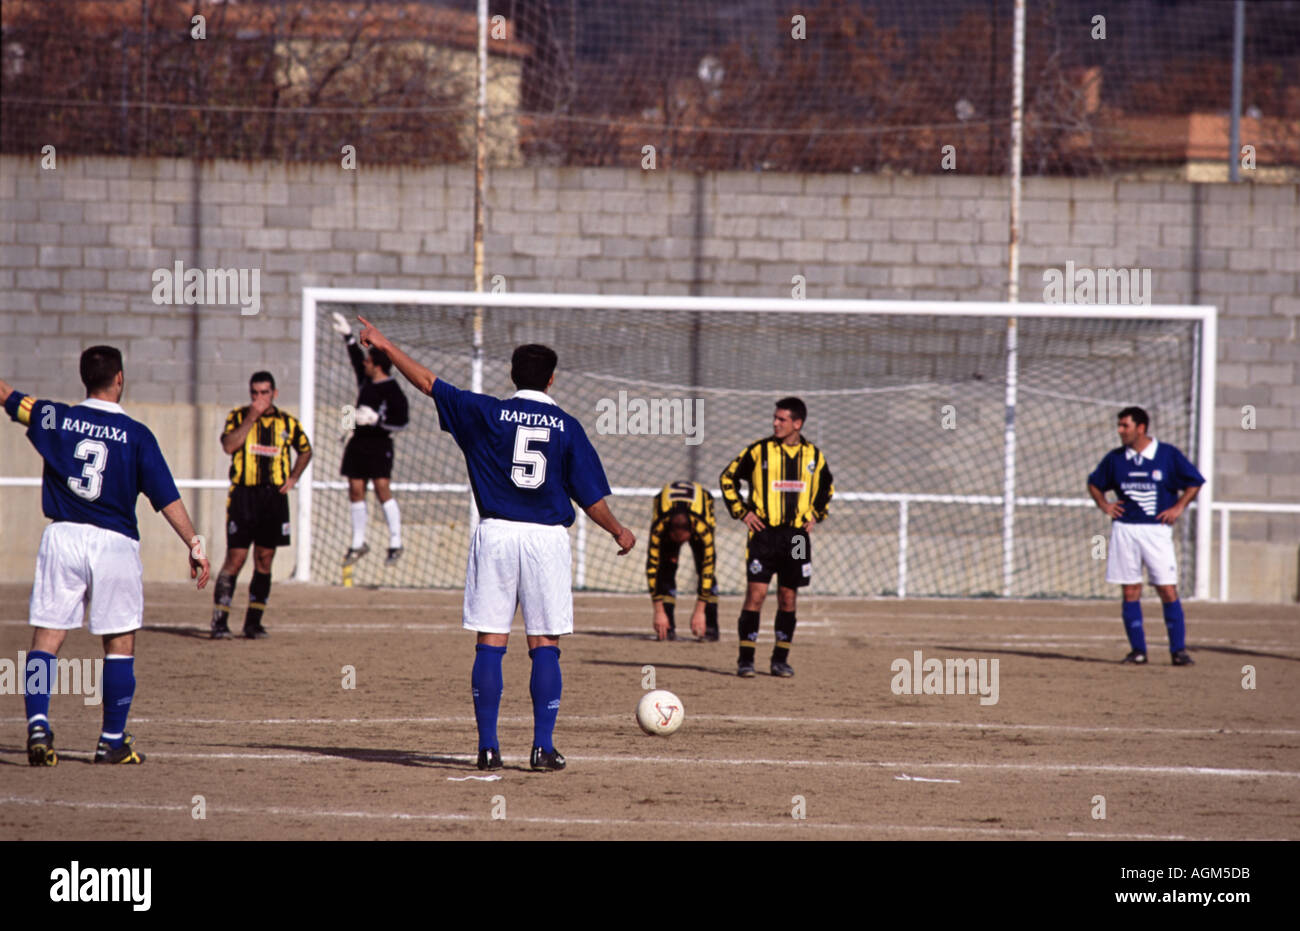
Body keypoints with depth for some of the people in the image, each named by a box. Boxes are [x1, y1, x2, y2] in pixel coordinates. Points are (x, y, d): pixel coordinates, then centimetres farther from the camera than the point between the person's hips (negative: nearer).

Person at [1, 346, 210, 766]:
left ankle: (37, 724, -13)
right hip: (114, 543, -1)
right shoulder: (135, 435, -3)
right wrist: (194, 545, -4)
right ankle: (113, 742, 9)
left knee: (46, 636, 4)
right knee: (120, 644, 9)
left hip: (62, 539, 1)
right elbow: (167, 498, -6)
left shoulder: (55, 417, 2)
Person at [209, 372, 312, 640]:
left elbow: (305, 450, 25)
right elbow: (229, 445, -16)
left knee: (264, 560, 5)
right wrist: (251, 417, -16)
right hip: (243, 494, -3)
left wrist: (293, 477, 11)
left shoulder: (287, 422, 9)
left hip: (274, 496, 3)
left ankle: (253, 622, 11)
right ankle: (219, 620, -6)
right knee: (235, 558, -9)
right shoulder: (238, 417, 3)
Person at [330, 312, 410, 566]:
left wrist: (375, 419, -22)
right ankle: (358, 543, 15)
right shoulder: (365, 380, 9)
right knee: (356, 489, 6)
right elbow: (355, 357, 27)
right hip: (359, 442, 8)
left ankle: (395, 543, -9)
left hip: (379, 444, -8)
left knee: (382, 488, -13)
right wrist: (347, 335, 30)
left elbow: (401, 422, -14)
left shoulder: (393, 391, -13)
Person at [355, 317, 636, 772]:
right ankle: (543, 747, 1)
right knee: (545, 646, 4)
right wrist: (618, 532, 19)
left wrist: (386, 346, 15)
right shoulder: (566, 426, 1)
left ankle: (488, 747, 1)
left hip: (496, 533, 0)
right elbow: (591, 496, 3)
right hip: (547, 537, 0)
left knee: (490, 644, 3)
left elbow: (429, 384, 4)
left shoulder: (488, 413, 0)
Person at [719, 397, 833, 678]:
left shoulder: (813, 455, 7)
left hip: (797, 536, 3)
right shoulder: (759, 451, -2)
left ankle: (780, 659, 14)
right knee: (756, 593, -10)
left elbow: (827, 488, 25)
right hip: (764, 532, -3)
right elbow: (728, 477, 7)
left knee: (788, 597, 5)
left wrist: (815, 515, 12)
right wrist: (742, 511, 0)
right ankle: (745, 659, -5)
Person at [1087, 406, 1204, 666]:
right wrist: (1104, 505, 6)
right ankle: (1137, 650, 8)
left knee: (1168, 591, -6)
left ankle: (1178, 650, -2)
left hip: (1157, 530, -3)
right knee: (1130, 592, 2)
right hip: (1124, 530, 3)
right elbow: (1094, 483, 21)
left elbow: (1195, 482, 6)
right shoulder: (1115, 458, 7)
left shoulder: (1168, 455, -1)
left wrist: (1178, 507, -4)